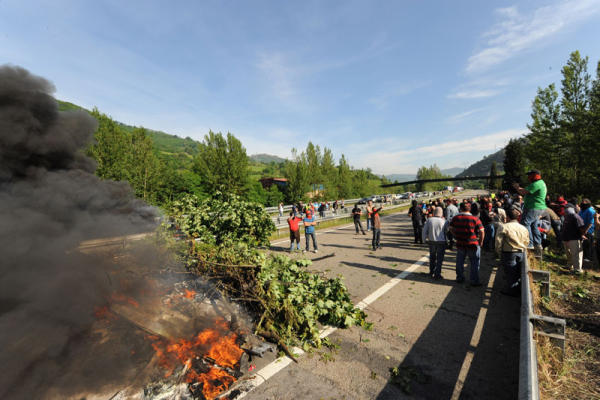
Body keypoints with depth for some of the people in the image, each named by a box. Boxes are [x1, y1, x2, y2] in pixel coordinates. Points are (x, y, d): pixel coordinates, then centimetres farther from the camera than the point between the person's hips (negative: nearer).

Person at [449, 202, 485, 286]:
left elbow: (451, 229, 6)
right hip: (473, 244, -3)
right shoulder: (475, 219, -12)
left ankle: (459, 278, 29)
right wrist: (481, 242, 2)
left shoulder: (455, 218, -4)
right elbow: (482, 232, -12)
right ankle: (474, 281, 17)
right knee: (474, 263, 11)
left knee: (460, 262, 17)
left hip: (460, 244, 3)